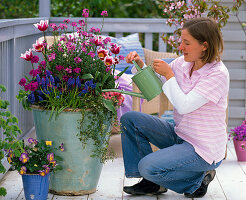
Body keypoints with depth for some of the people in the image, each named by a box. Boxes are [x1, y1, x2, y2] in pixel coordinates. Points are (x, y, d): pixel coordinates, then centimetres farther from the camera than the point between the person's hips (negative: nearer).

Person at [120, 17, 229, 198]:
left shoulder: (218, 73, -20)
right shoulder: (182, 63, 1)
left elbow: (184, 106, -26)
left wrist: (168, 74, -18)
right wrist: (140, 64, -5)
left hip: (204, 149, -8)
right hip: (179, 135, 8)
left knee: (148, 167, -23)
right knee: (130, 119, -1)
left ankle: (199, 179, 1)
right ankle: (151, 182, 4)